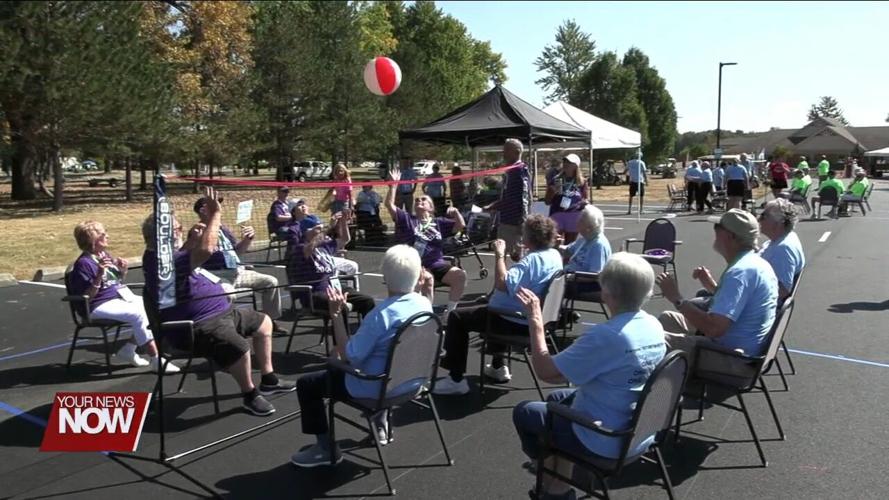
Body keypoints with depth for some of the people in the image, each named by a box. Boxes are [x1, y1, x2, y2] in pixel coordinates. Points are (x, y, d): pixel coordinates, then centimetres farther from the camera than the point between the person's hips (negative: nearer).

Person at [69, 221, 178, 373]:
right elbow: (86, 296, -20)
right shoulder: (83, 263, -14)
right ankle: (156, 360, -23)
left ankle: (128, 350, 6)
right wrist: (99, 276, -30)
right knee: (139, 314, -26)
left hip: (121, 297, 9)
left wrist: (123, 270, -1)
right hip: (100, 306, -9)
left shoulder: (105, 255, 11)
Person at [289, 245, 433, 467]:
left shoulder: (381, 314, -30)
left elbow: (349, 356, -23)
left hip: (378, 387, -7)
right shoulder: (425, 304, -8)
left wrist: (336, 314, -22)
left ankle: (326, 448, 15)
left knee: (306, 384, 7)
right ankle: (381, 423, 40)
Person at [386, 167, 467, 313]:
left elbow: (461, 226, 15)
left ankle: (450, 310, -10)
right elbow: (389, 204, 6)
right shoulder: (407, 219, 16)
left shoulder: (439, 222, 21)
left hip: (436, 264, 3)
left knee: (460, 275, -24)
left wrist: (456, 212, -2)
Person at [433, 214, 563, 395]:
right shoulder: (555, 255, 4)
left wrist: (499, 255, -25)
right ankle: (499, 366, 37)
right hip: (532, 317, 10)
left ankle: (456, 379, -1)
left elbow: (502, 283, -36)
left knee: (457, 317, -3)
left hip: (516, 322, -10)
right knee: (491, 309, 38)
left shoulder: (532, 259, -26)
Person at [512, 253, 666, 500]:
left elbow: (544, 370, -23)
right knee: (557, 398, 27)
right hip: (640, 434, 8)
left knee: (524, 412, 13)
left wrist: (535, 319, -15)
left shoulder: (605, 335, -31)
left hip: (605, 442, -8)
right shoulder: (654, 326, -4)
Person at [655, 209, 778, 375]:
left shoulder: (740, 272, -26)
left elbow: (714, 328, -32)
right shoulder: (758, 263, 7)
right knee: (667, 318, 17)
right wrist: (712, 285, 12)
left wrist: (676, 299, -24)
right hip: (742, 350, 11)